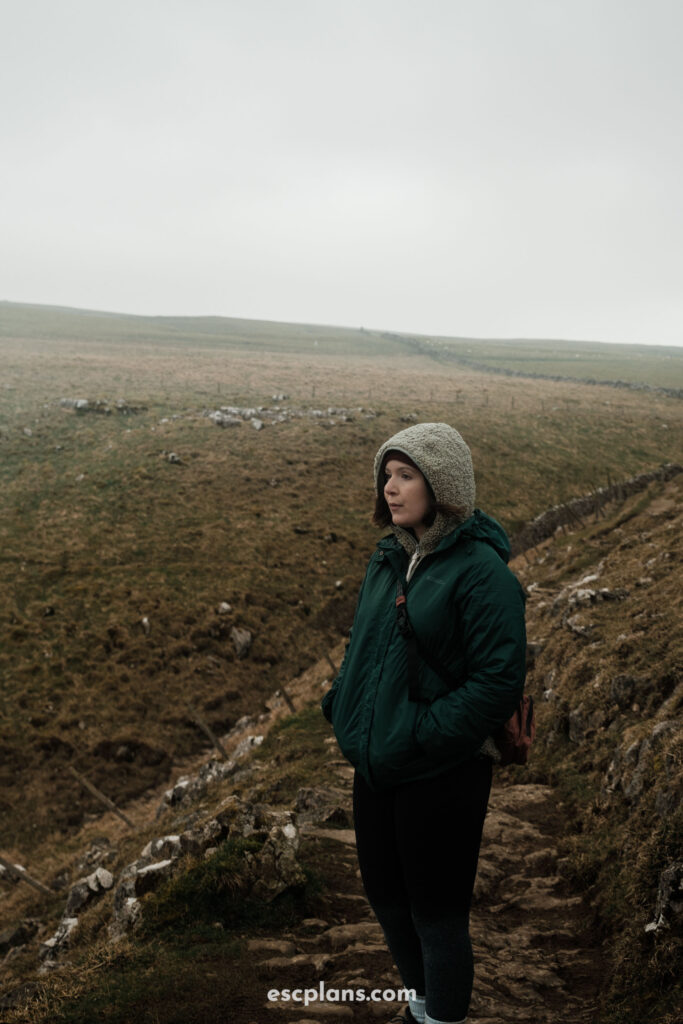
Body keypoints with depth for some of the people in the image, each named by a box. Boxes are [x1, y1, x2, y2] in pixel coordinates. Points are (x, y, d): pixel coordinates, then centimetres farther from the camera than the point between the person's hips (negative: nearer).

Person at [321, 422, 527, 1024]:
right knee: (386, 896, 22)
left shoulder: (482, 572, -18)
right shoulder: (388, 560, 5)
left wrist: (418, 737, -21)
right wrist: (342, 707, 2)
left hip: (440, 776, -8)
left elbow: (499, 682, -20)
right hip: (375, 767, 8)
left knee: (437, 914, 9)